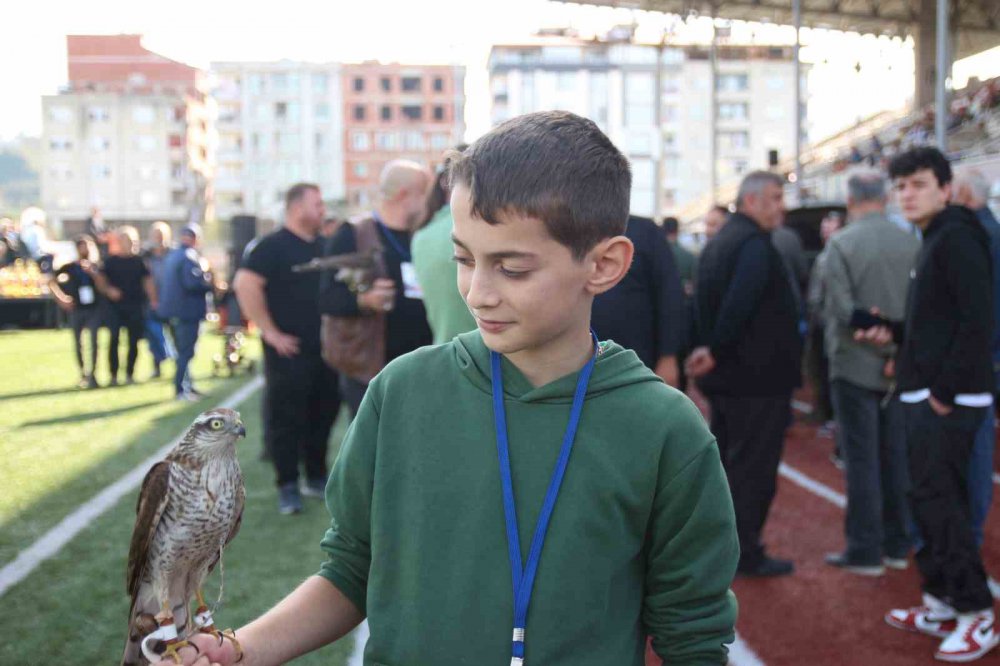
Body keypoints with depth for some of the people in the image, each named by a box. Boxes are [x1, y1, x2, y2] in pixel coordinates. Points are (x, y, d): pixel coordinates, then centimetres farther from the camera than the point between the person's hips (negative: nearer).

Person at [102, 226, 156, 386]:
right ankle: (113, 375, 2)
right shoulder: (110, 261, 4)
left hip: (135, 306, 2)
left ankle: (129, 374, 12)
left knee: (134, 341, 2)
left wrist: (153, 300, 2)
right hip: (116, 305, -2)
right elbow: (102, 279, 4)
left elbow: (148, 281, 10)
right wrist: (109, 290, -14)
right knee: (114, 340, -4)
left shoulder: (138, 261, 9)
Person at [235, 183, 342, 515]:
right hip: (290, 351, -7)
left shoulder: (323, 246, 11)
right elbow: (245, 283, -20)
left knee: (323, 414, 12)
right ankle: (288, 487, 8)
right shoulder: (273, 245, -10)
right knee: (285, 419, -1)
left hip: (324, 349, 7)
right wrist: (270, 332, -19)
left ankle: (316, 478, 26)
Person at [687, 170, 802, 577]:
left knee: (725, 461, 16)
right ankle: (746, 554, 7)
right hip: (758, 376, -9)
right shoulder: (754, 244, -16)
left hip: (724, 375, 9)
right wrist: (716, 352, -18)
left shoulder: (717, 243, 15)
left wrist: (712, 350, 10)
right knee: (754, 467, 0)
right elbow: (739, 303, -28)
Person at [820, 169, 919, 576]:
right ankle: (897, 545, 21)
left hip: (855, 365, -4)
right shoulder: (912, 244, -1)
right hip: (900, 369, 4)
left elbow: (841, 309, -17)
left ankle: (864, 551, 8)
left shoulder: (841, 244, -11)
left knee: (861, 459, 3)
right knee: (896, 455, 13)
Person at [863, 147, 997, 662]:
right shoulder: (933, 242, 16)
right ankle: (941, 603, 24)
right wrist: (895, 332, 7)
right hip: (924, 394, 10)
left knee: (938, 500, -6)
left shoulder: (956, 238, -13)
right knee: (930, 498, 14)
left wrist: (946, 391, -21)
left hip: (949, 400, -10)